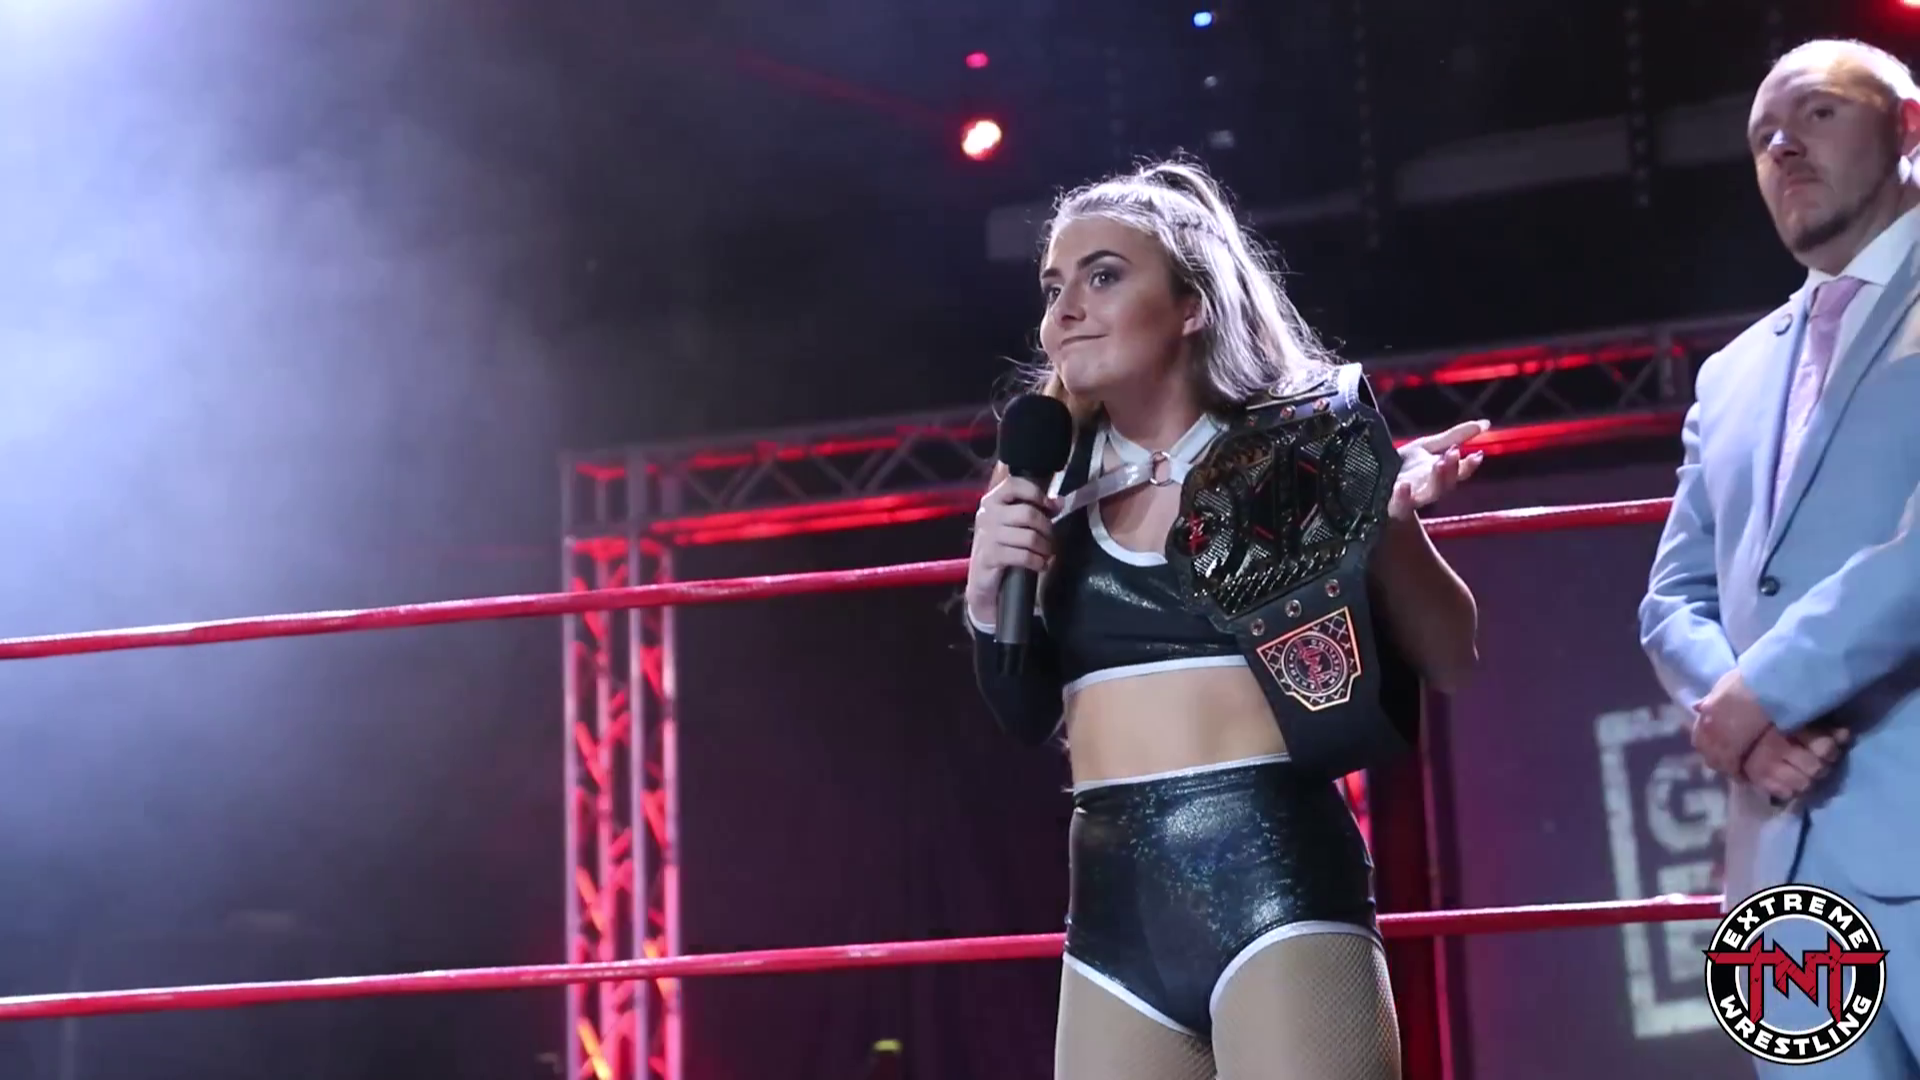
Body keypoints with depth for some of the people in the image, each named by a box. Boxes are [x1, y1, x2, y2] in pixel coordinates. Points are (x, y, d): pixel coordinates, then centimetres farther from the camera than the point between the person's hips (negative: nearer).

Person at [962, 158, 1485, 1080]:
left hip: (1272, 874, -5)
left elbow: (1449, 660, 1)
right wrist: (987, 595, 1)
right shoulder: (1058, 487, 13)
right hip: (1114, 905, 5)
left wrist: (1392, 519, -16)